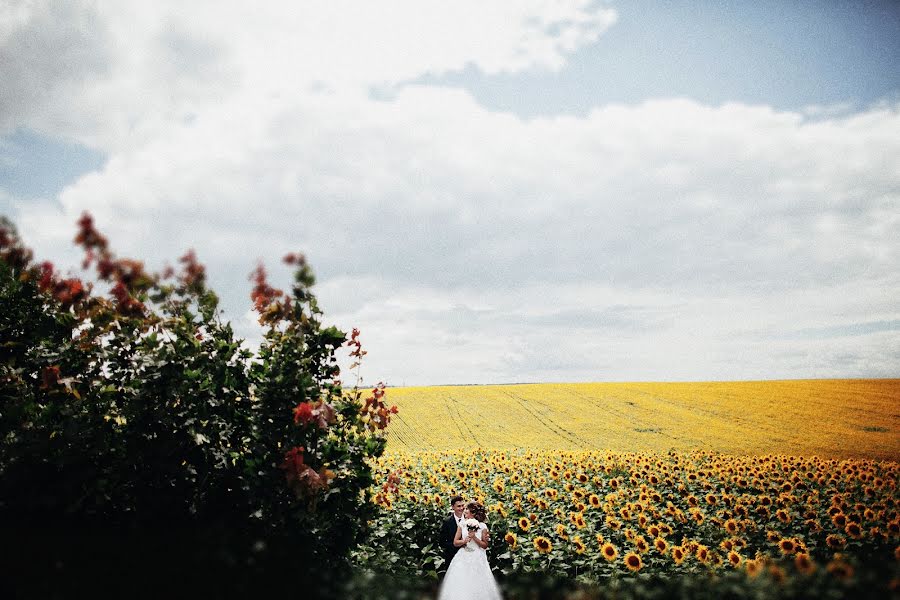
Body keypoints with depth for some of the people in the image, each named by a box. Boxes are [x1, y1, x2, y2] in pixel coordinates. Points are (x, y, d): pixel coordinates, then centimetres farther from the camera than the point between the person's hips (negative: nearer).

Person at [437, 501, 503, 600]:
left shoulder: (482, 526, -3)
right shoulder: (462, 524, 3)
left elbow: (485, 545, -2)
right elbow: (455, 542, 3)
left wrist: (475, 538, -14)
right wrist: (464, 541, -15)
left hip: (477, 559, -2)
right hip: (463, 558, 2)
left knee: (477, 586, 0)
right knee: (461, 586, 1)